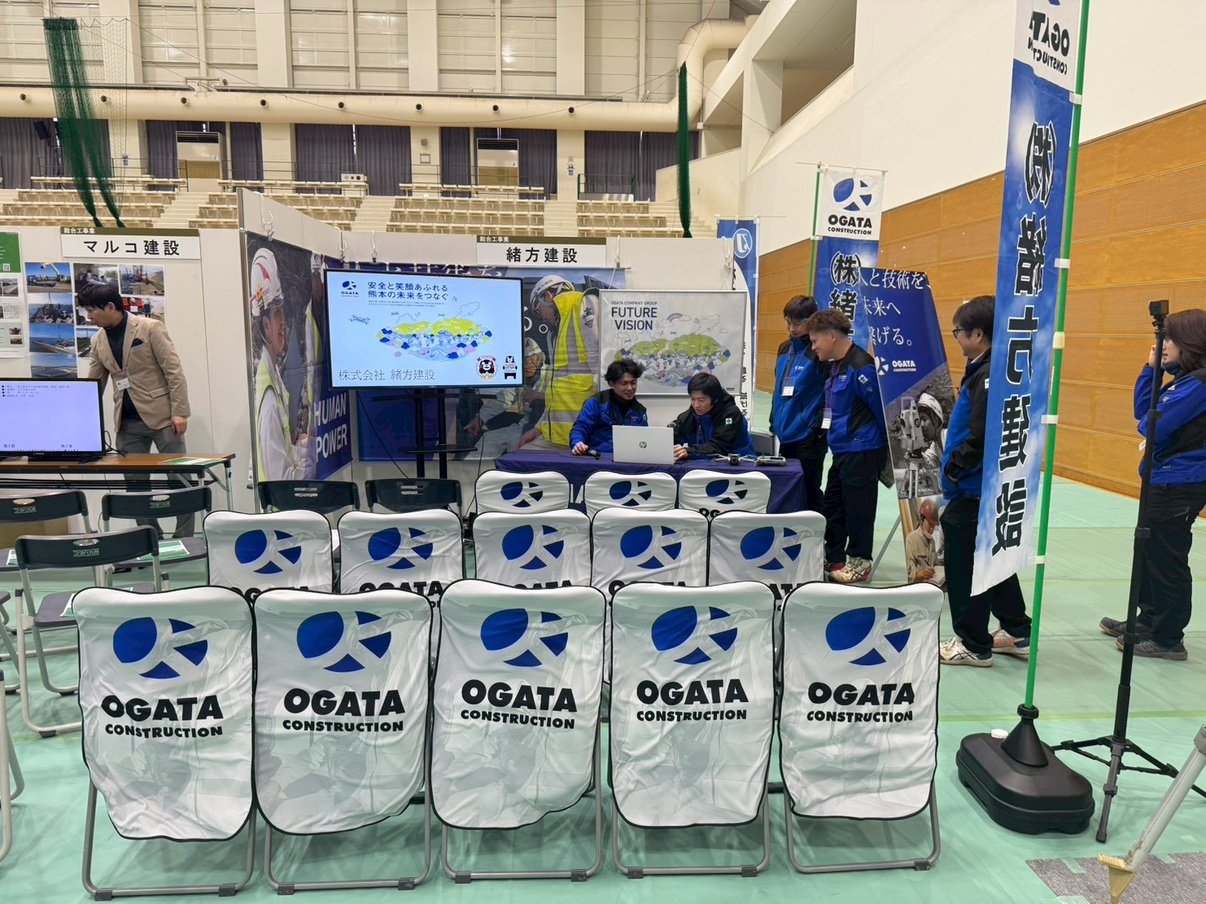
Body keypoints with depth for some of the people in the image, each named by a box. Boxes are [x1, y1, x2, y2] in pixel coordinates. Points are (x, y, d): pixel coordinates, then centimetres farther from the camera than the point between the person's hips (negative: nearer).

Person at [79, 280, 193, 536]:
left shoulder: (150, 328, -6)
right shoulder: (99, 343, 11)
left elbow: (174, 371, -9)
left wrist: (179, 412, -14)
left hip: (161, 417, -6)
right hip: (127, 423, 6)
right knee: (136, 484, 7)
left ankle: (185, 539, 7)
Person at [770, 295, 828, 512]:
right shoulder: (785, 349, 12)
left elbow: (829, 392, -14)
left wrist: (818, 428, -17)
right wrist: (774, 421, 17)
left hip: (809, 437, -7)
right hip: (786, 435, 7)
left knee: (809, 494, 2)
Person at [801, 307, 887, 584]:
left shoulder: (860, 367, -17)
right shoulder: (836, 365, 12)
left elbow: (882, 407, -15)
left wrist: (885, 445, -6)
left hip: (862, 452, -10)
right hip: (842, 451, 10)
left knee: (858, 507, 1)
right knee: (832, 506, 16)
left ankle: (860, 563, 15)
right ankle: (833, 558, 28)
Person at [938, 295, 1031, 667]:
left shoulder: (989, 375, -21)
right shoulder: (985, 370, 9)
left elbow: (981, 436, -25)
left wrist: (954, 467, -12)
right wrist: (955, 466, 11)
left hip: (976, 490, -10)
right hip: (983, 486, 10)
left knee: (964, 566, 2)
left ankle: (974, 644, 15)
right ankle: (1017, 633, 33)